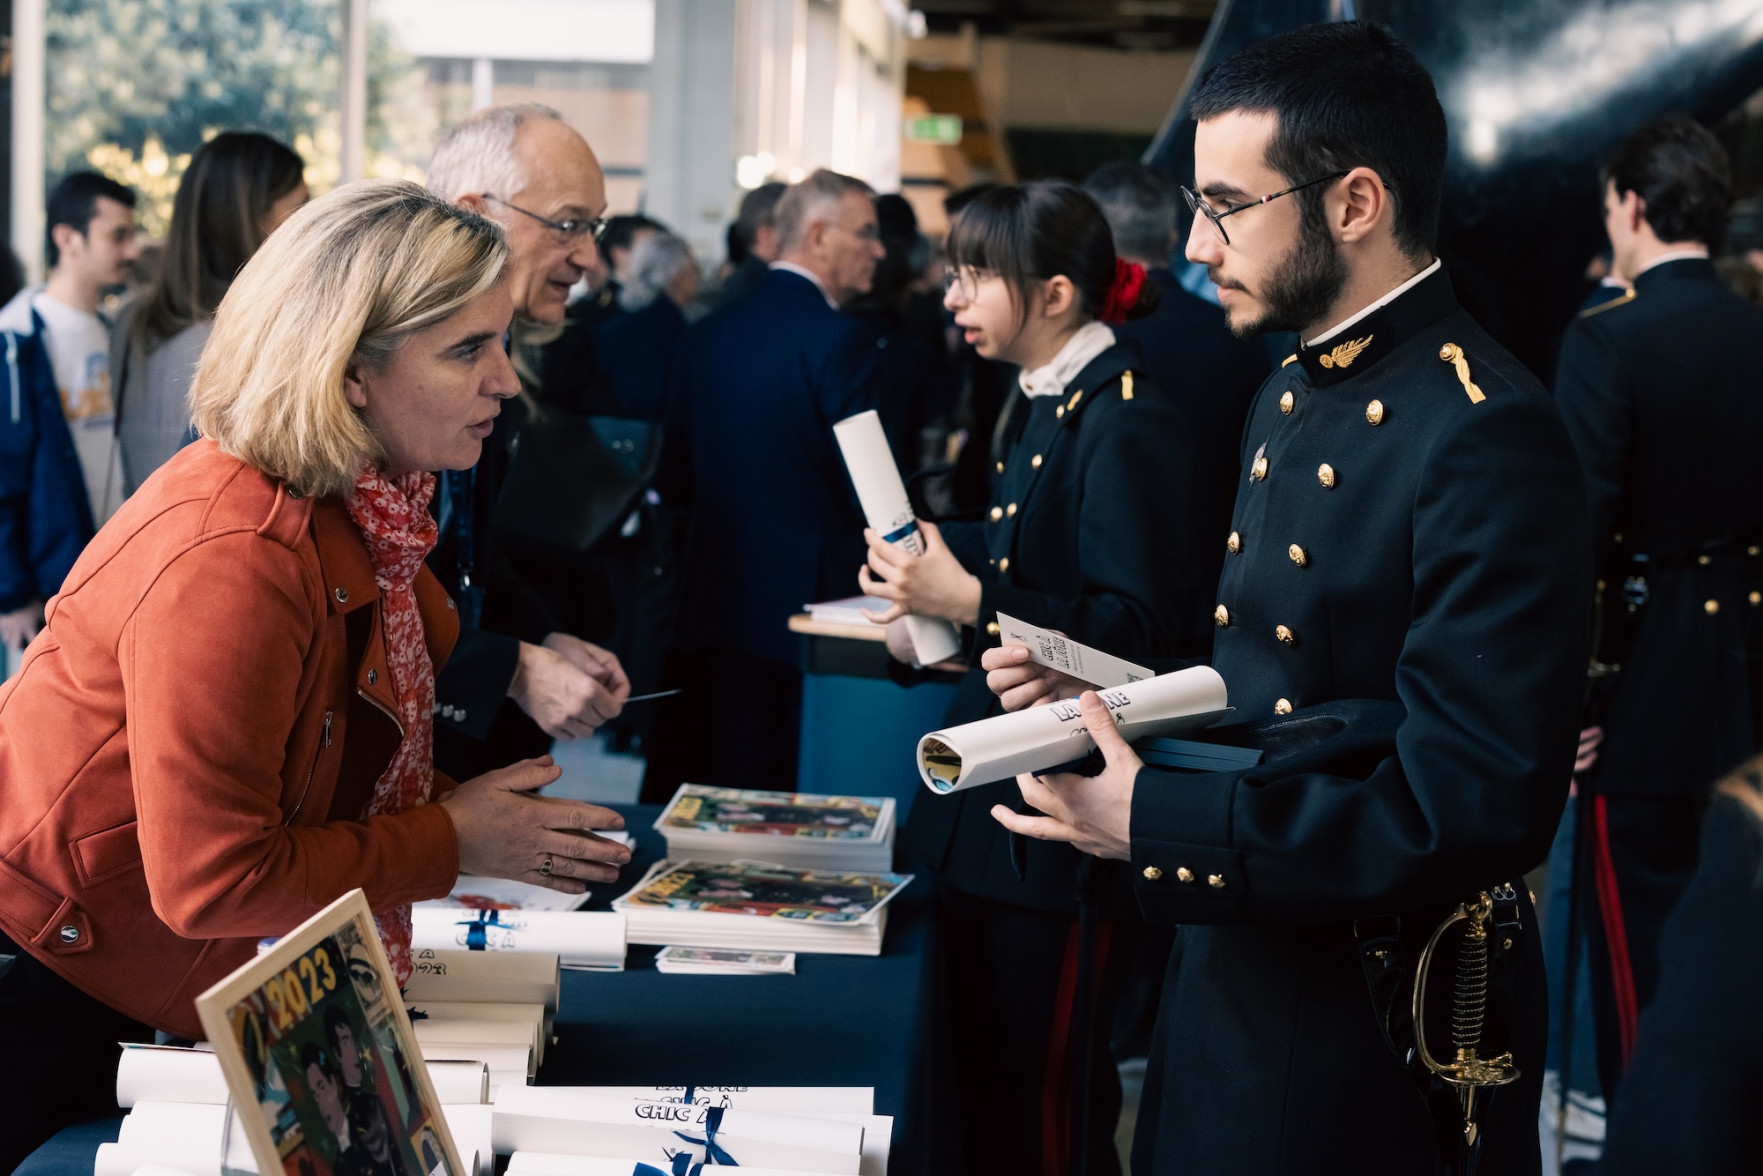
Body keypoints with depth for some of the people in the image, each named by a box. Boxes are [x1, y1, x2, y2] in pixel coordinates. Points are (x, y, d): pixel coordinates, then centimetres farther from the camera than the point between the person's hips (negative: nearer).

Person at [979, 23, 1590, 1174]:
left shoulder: (1487, 437, -22)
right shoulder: (1293, 398, 10)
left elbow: (1473, 807, -26)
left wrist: (1155, 822, -24)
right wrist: (1099, 692, 2)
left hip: (1377, 1042, -9)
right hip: (1237, 982, 9)